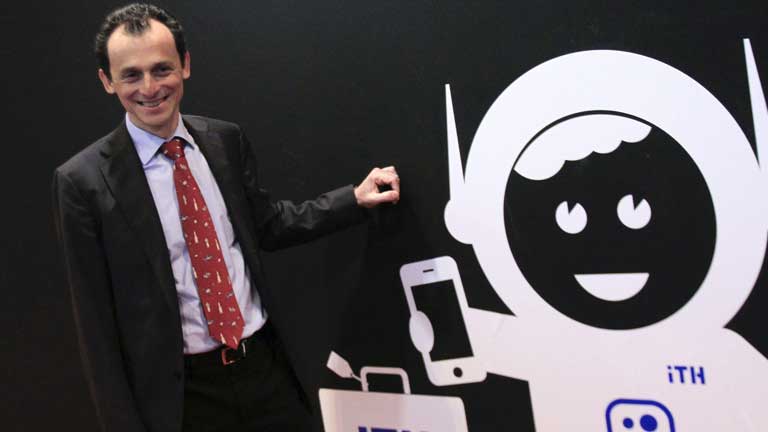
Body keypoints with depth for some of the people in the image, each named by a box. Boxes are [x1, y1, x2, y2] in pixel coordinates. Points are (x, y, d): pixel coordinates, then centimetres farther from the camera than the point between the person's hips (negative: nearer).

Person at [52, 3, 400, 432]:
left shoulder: (227, 140, 0)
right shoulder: (84, 181, -11)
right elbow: (97, 322, -7)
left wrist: (355, 198, 7)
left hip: (267, 366, 3)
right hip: (180, 391, -3)